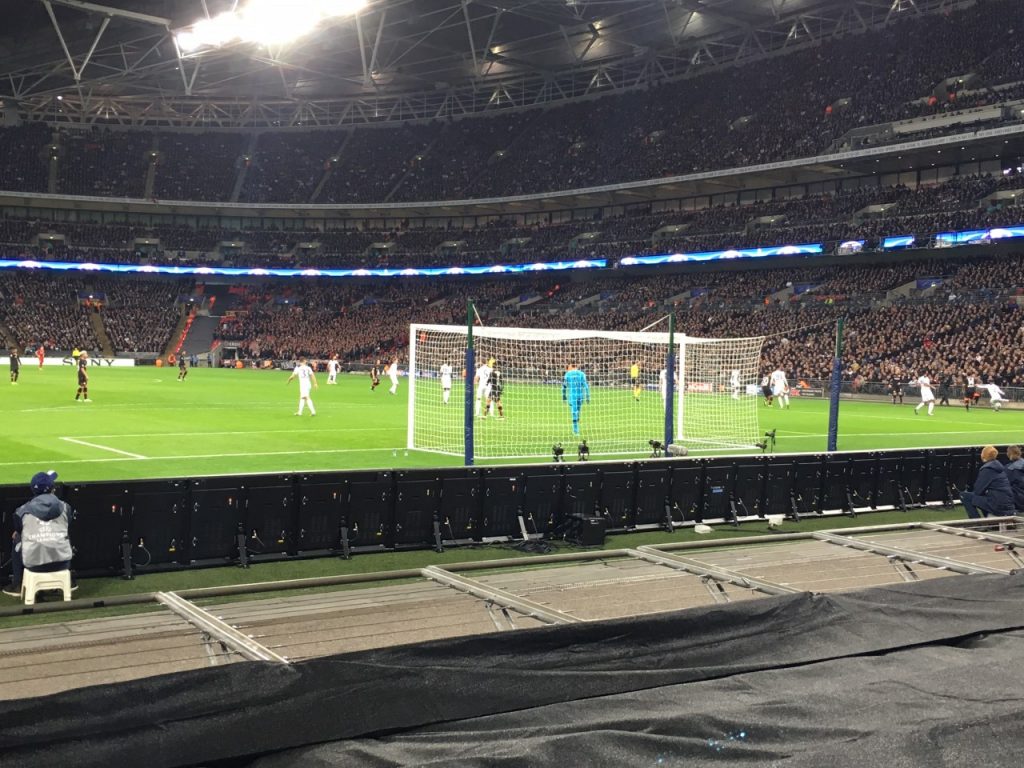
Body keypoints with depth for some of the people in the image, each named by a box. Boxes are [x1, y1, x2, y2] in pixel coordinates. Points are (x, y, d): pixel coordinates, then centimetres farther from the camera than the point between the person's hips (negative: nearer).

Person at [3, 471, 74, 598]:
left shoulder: (23, 510, -1)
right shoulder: (65, 507, 2)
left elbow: (18, 531, 18)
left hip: (33, 563, -1)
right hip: (62, 562, 1)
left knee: (16, 540, 28)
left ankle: (17, 585, 30)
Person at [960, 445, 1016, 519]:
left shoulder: (987, 469, -13)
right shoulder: (999, 467, 13)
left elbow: (978, 491, -11)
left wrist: (969, 492, 9)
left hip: (997, 505, -9)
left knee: (964, 496, -3)